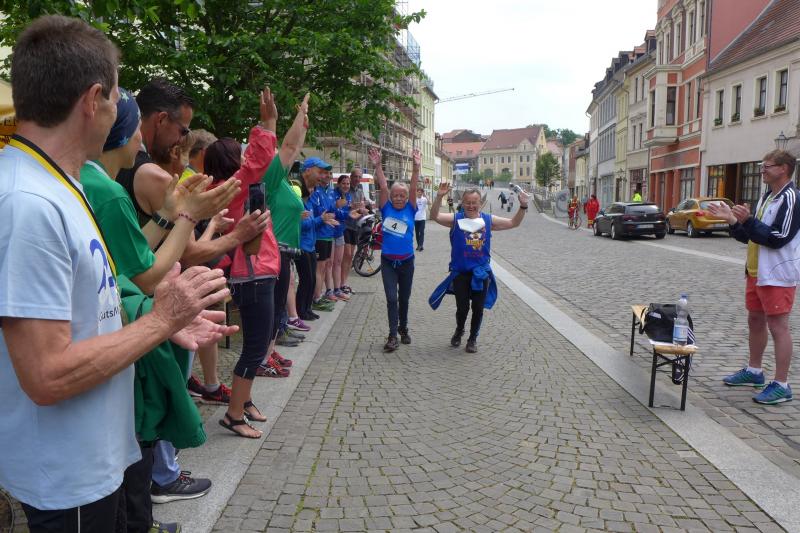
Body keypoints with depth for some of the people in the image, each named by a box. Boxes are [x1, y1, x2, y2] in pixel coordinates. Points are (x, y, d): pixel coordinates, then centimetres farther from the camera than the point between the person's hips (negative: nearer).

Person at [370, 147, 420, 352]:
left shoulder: (410, 209, -1)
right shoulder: (386, 209, -1)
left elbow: (413, 188, -12)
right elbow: (383, 187, -10)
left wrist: (416, 167, -23)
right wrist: (377, 166, -20)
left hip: (406, 261, 1)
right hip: (388, 261, -1)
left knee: (404, 298, 14)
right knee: (391, 298, -6)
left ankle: (403, 329, 32)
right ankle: (392, 335, -3)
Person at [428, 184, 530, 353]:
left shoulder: (488, 220, 3)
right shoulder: (456, 219, -4)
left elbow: (513, 223, 7)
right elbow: (434, 216, -18)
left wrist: (523, 206, -8)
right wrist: (439, 196, -33)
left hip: (481, 272, 2)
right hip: (460, 272, -2)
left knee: (478, 308, 7)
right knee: (462, 307, 3)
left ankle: (473, 339, 28)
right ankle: (459, 331, 34)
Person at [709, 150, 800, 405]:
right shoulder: (767, 196, 14)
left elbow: (778, 238, -21)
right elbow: (750, 236, 16)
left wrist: (748, 220, -22)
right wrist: (732, 219, 4)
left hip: (777, 275, -9)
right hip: (756, 272, 9)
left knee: (778, 326, -5)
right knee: (755, 321, 16)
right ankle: (754, 372, 30)